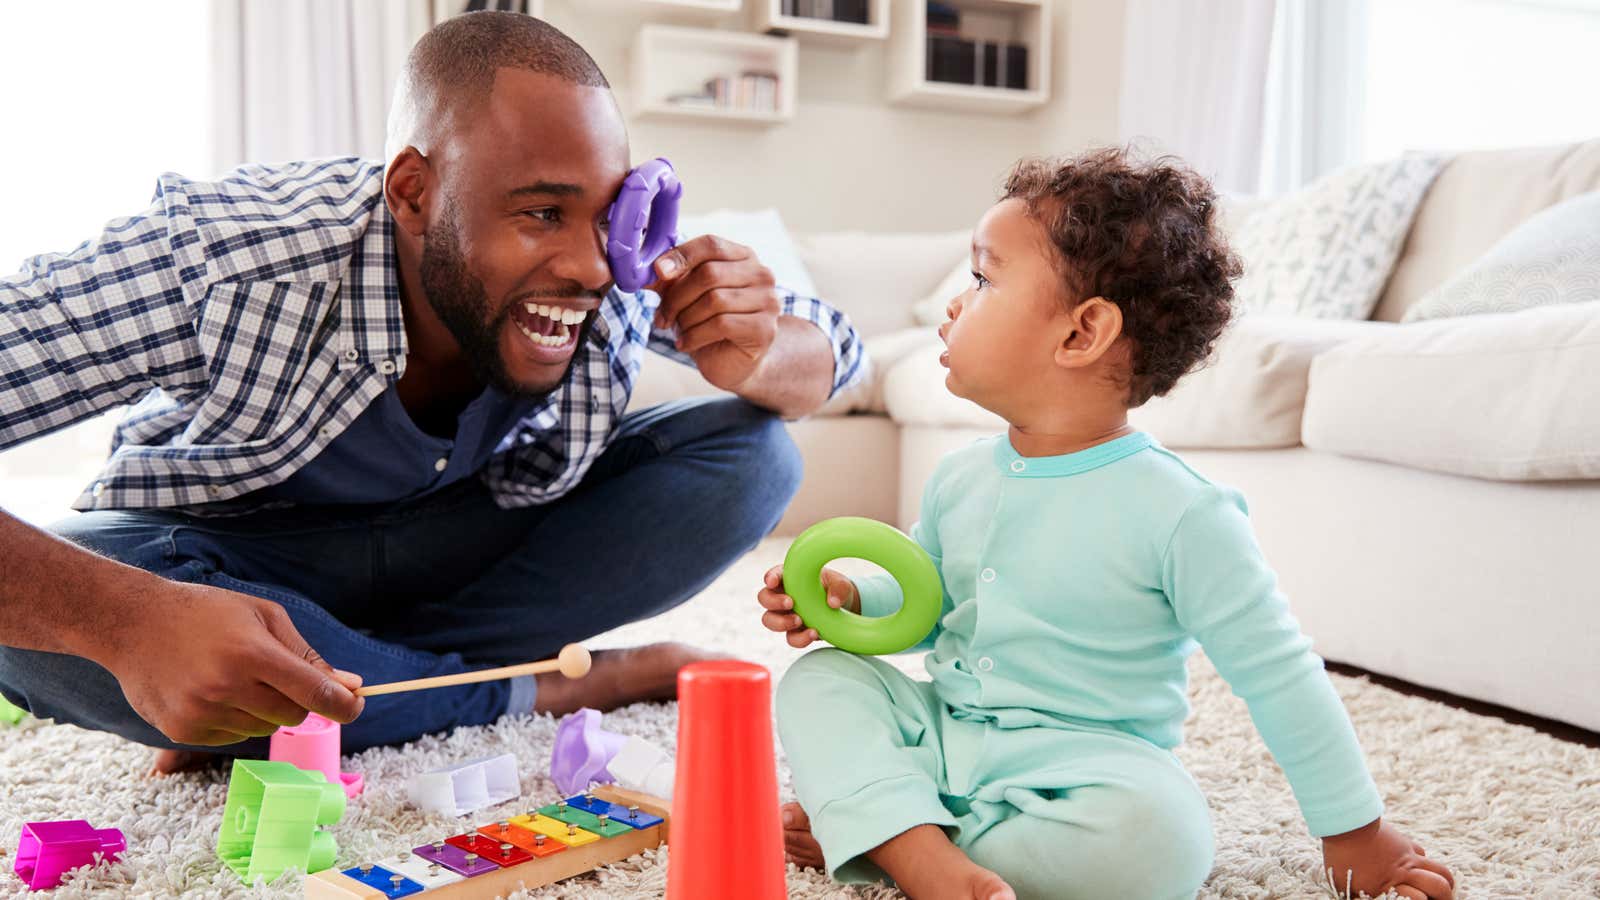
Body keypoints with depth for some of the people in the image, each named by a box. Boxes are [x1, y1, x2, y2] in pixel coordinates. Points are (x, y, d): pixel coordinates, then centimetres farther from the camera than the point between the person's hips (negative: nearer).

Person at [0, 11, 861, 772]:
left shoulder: (624, 271, -22)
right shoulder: (217, 258, -33)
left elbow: (832, 344, -8)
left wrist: (754, 362, -32)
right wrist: (124, 619, -54)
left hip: (471, 540, 4)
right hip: (229, 558, -3)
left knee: (749, 454, -17)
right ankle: (536, 694, -20)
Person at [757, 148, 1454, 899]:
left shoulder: (1178, 513, -17)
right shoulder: (959, 479, 2)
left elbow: (1278, 677, -10)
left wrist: (1355, 833, -3)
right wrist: (851, 598, -2)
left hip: (1073, 764, -5)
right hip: (941, 728, 6)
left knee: (1156, 834, -34)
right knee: (819, 678, -10)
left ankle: (867, 831, -21)